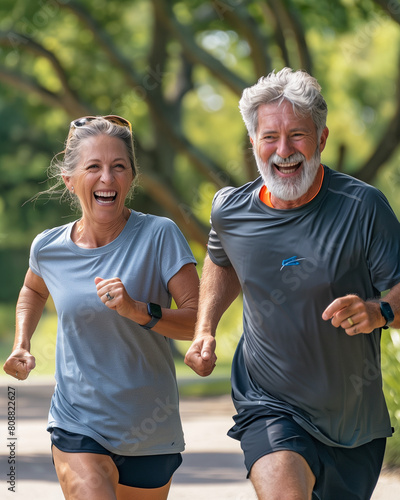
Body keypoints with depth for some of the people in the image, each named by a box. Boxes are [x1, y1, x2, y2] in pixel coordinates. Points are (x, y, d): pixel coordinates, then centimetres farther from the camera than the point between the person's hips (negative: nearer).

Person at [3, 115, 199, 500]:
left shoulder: (158, 236, -12)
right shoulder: (49, 248, -2)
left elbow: (201, 320, -15)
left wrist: (139, 312, -29)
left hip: (151, 435, 0)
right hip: (78, 428, 0)